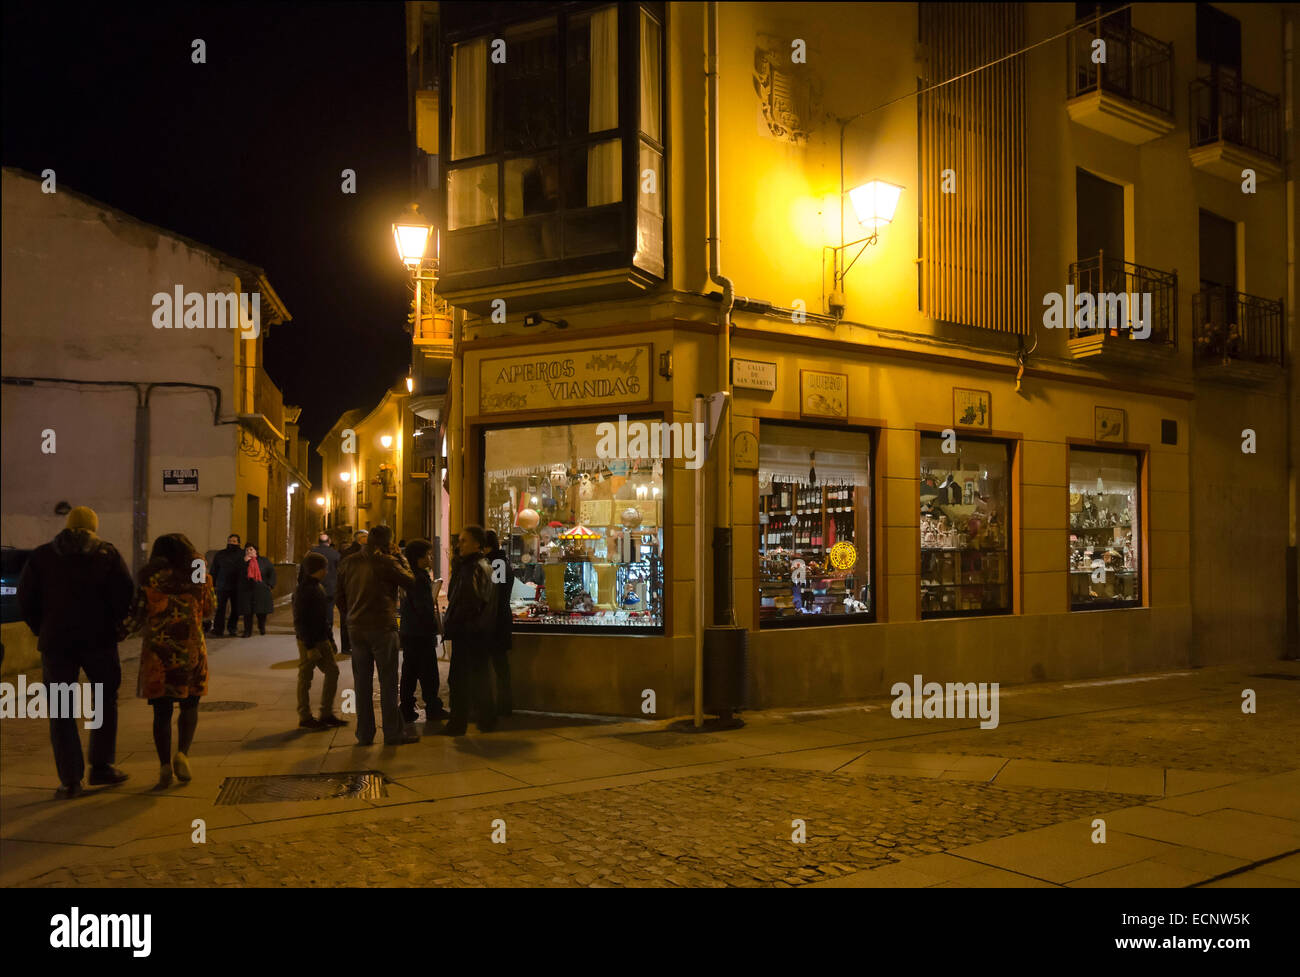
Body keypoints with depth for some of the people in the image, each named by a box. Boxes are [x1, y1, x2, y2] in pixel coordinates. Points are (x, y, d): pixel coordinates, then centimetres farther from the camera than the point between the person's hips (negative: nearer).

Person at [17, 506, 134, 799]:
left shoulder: (41, 556, 6)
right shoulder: (107, 552, 1)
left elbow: (26, 600, 2)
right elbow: (125, 592, -7)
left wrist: (41, 630, 12)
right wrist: (115, 623, 6)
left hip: (56, 642, 1)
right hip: (99, 639, 0)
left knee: (61, 713, 6)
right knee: (106, 702, 16)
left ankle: (70, 780, 4)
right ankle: (101, 766, 18)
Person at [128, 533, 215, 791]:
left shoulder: (150, 578, -4)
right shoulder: (200, 578, 0)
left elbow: (138, 617, -3)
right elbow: (209, 608, 14)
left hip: (157, 651, -1)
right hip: (191, 650, 1)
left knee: (161, 711, 6)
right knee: (190, 706, 16)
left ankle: (165, 765, 0)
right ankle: (182, 753, -3)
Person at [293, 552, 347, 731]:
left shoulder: (319, 587, 13)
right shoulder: (303, 590, -16)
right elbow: (299, 621, -19)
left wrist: (330, 639, 19)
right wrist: (310, 647, -21)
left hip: (321, 640, 9)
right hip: (308, 642, -9)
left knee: (332, 671, 7)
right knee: (305, 678, 1)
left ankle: (326, 713, 15)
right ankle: (305, 717, 10)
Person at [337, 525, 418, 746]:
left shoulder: (348, 563, 7)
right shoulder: (386, 562, -12)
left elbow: (340, 598, 11)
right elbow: (410, 581, -2)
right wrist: (399, 558, 6)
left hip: (356, 629, 5)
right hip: (382, 628, -5)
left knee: (362, 684, 11)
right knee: (388, 682, 2)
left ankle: (364, 734, 14)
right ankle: (393, 732, 6)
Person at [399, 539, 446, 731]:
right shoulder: (419, 578, -17)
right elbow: (424, 608, -21)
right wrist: (435, 625, -9)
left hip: (408, 632, 9)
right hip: (421, 634, -9)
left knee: (409, 672, 13)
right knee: (429, 674, 1)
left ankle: (407, 711, 17)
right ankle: (433, 711, 8)